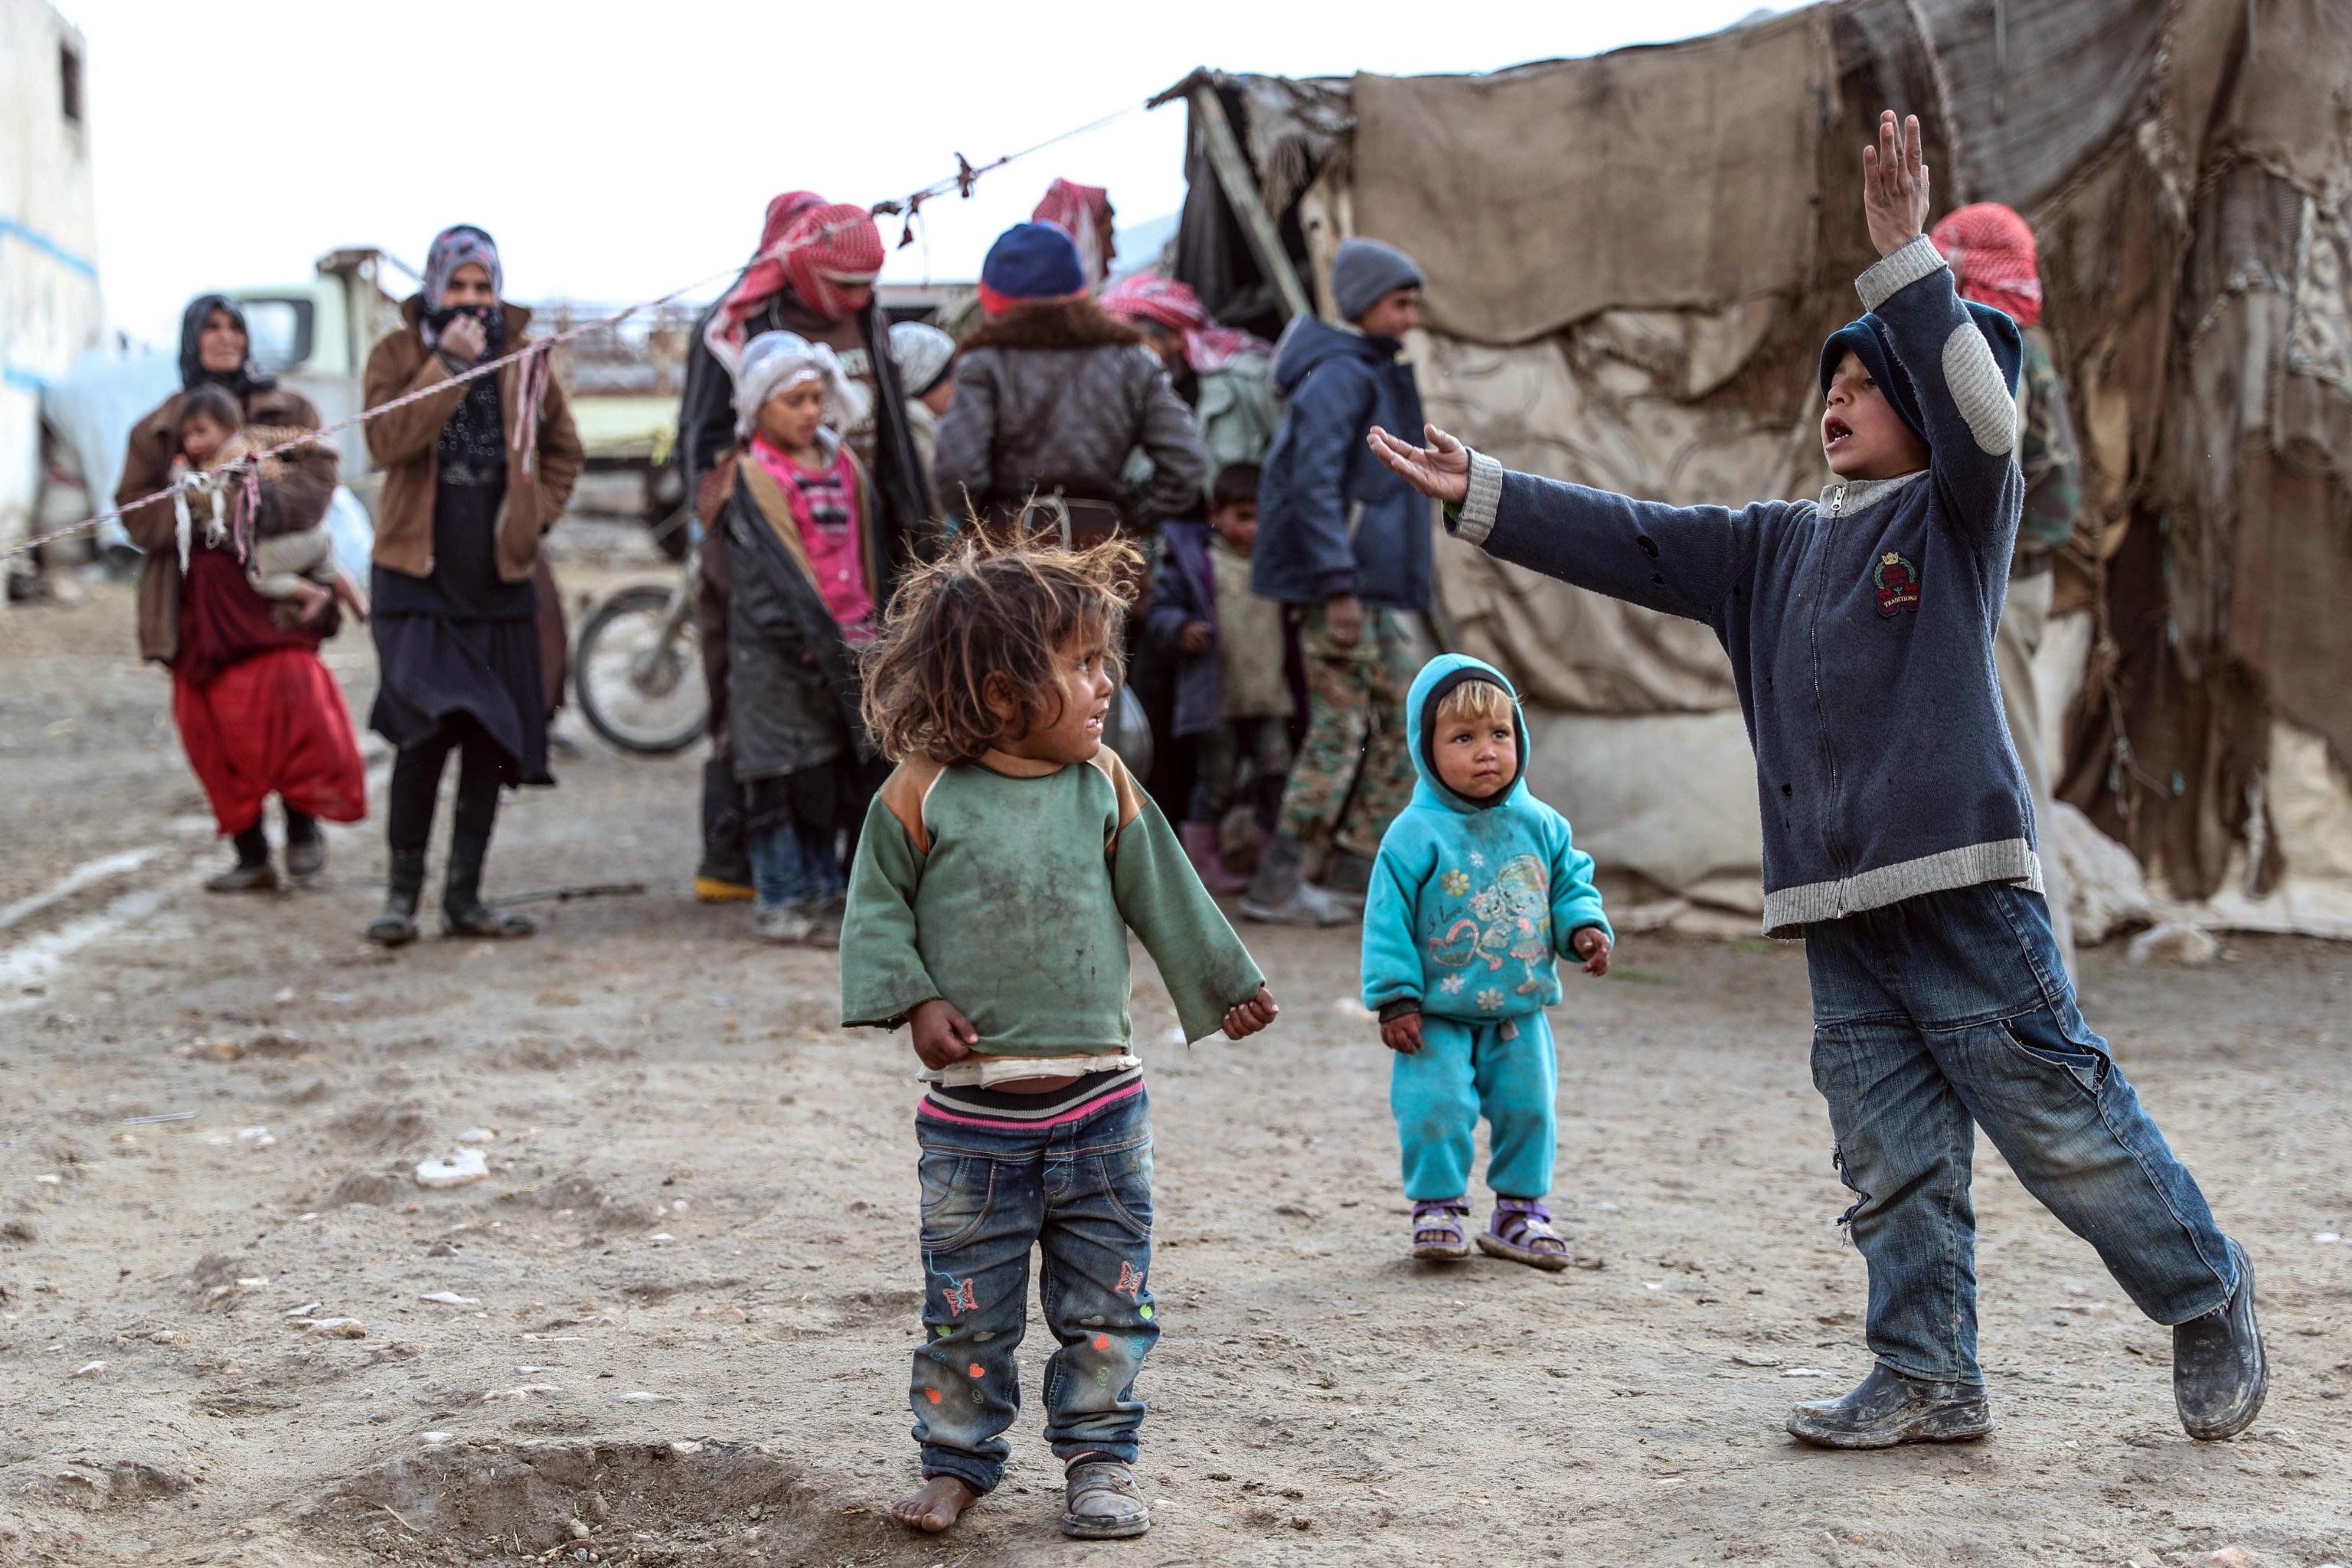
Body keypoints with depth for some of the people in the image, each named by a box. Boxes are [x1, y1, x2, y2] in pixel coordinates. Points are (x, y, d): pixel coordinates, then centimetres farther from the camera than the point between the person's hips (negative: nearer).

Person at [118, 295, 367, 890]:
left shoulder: (288, 410, 13)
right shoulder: (158, 427, 15)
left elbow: (317, 478, -1)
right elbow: (137, 512, 7)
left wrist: (268, 499, -20)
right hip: (198, 599, 2)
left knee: (288, 694, -21)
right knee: (213, 728, 0)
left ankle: (303, 819, 0)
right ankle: (250, 856, 10)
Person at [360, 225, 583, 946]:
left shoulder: (524, 359, 9)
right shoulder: (396, 353, 0)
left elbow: (562, 448, 22)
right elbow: (388, 442, -17)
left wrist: (536, 515, 7)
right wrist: (449, 365, -20)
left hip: (500, 576, 4)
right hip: (419, 573, -4)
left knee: (493, 737, 5)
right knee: (426, 728, -17)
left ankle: (464, 896, 15)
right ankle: (402, 891, -5)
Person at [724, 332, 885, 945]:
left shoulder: (844, 464, 13)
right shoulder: (754, 479, -9)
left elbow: (866, 554, 18)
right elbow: (781, 574, -15)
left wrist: (869, 630, 12)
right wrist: (824, 637, -18)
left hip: (843, 646, 7)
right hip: (778, 655, -7)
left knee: (834, 775, 12)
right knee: (784, 776, -2)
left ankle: (823, 890, 22)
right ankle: (783, 901, 5)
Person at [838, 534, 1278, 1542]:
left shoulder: (1103, 788, 1)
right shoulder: (923, 795, -8)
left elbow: (1162, 897, 13)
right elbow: (878, 906, 0)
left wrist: (1226, 986, 20)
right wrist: (914, 1001, -11)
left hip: (1099, 1100, 2)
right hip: (973, 1113, -2)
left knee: (1107, 1299, 7)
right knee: (967, 1306, 6)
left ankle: (1098, 1456, 20)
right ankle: (957, 1459, 21)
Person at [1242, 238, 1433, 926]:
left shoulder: (1376, 374, 19)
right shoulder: (1339, 376, -13)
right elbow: (1313, 484, -21)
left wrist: (1414, 558, 24)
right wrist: (1338, 585, -26)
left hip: (1369, 586, 10)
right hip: (1339, 582, -10)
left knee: (1405, 715, 11)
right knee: (1340, 725, -8)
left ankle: (1358, 868, 15)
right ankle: (1277, 883, -4)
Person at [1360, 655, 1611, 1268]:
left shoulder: (1539, 825, 1)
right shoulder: (1416, 833, -11)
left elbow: (1570, 884, 13)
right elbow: (1389, 918, -10)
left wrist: (1585, 928, -8)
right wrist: (1396, 997, -12)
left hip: (1520, 1013, 4)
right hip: (1439, 1016, -4)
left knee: (1529, 1108, 8)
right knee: (1439, 1108, -9)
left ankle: (1520, 1209, 24)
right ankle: (1438, 1207, 9)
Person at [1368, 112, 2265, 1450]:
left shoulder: (1960, 517, 1)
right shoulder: (1771, 550, 19)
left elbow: (1981, 412, -18)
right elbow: (1626, 539, 18)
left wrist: (1905, 257, -25)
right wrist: (1483, 495, 13)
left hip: (1964, 889, -6)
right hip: (1839, 911, 6)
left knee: (2067, 1126, -2)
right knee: (1896, 1162, 6)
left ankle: (2210, 1297, 17)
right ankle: (1927, 1385, 13)